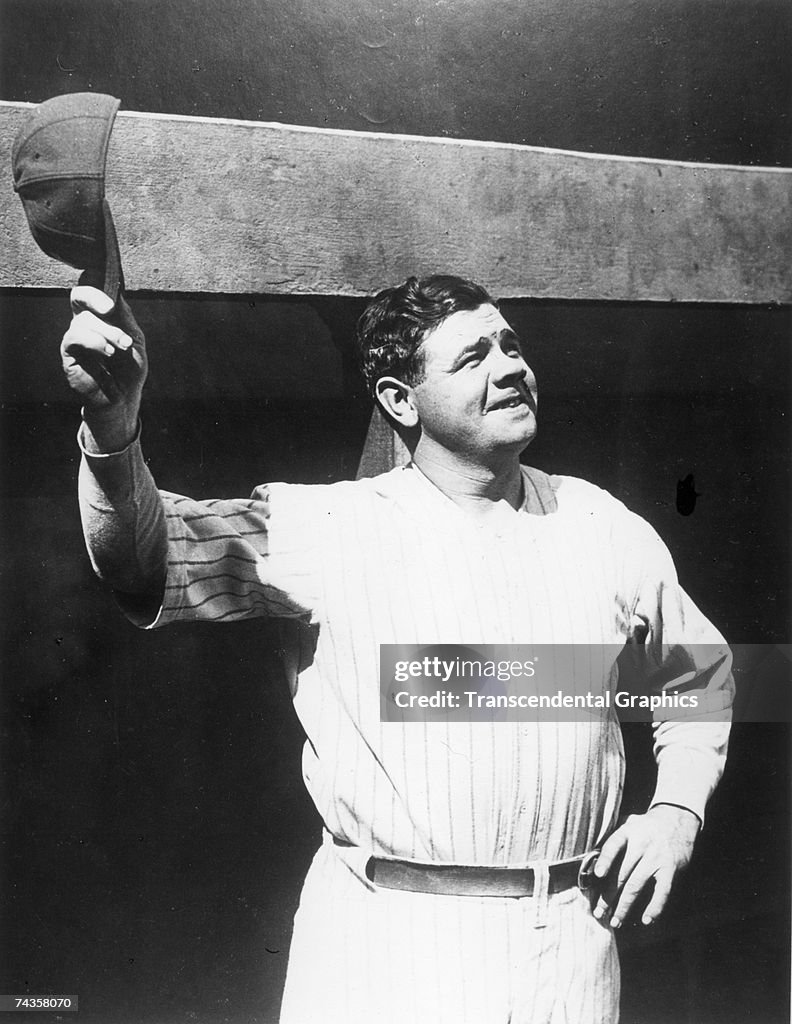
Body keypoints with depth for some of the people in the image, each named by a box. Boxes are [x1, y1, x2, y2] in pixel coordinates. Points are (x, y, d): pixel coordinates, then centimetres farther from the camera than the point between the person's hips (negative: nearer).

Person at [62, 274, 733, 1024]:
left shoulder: (610, 529, 2)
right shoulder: (327, 527, -9)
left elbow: (703, 675, 17)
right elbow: (148, 560, -21)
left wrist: (676, 810, 4)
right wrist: (113, 422, -38)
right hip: (380, 946, -2)